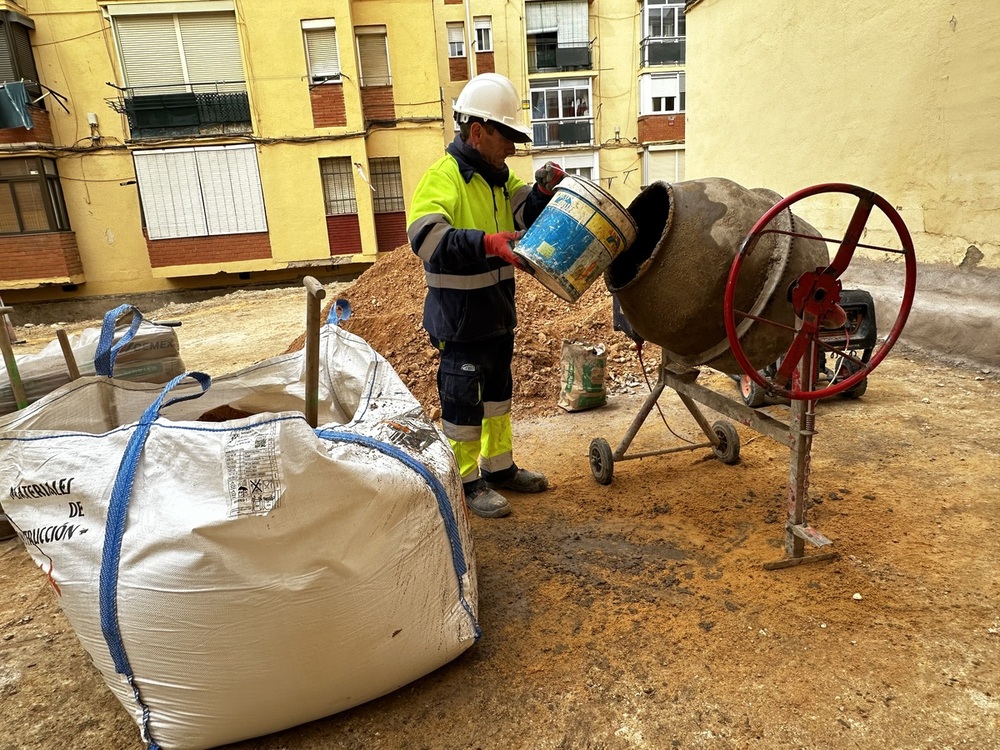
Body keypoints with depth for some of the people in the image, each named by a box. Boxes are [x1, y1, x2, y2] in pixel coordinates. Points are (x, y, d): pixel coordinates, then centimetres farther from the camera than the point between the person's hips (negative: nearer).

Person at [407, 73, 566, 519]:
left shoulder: (498, 176, 11)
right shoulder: (441, 178, -16)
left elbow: (526, 217, 5)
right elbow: (427, 239, -30)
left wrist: (542, 191, -13)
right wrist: (488, 243, -40)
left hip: (498, 311, 9)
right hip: (459, 319, -9)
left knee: (497, 393, 18)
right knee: (463, 400, 4)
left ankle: (500, 467, 34)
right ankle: (467, 481, 19)